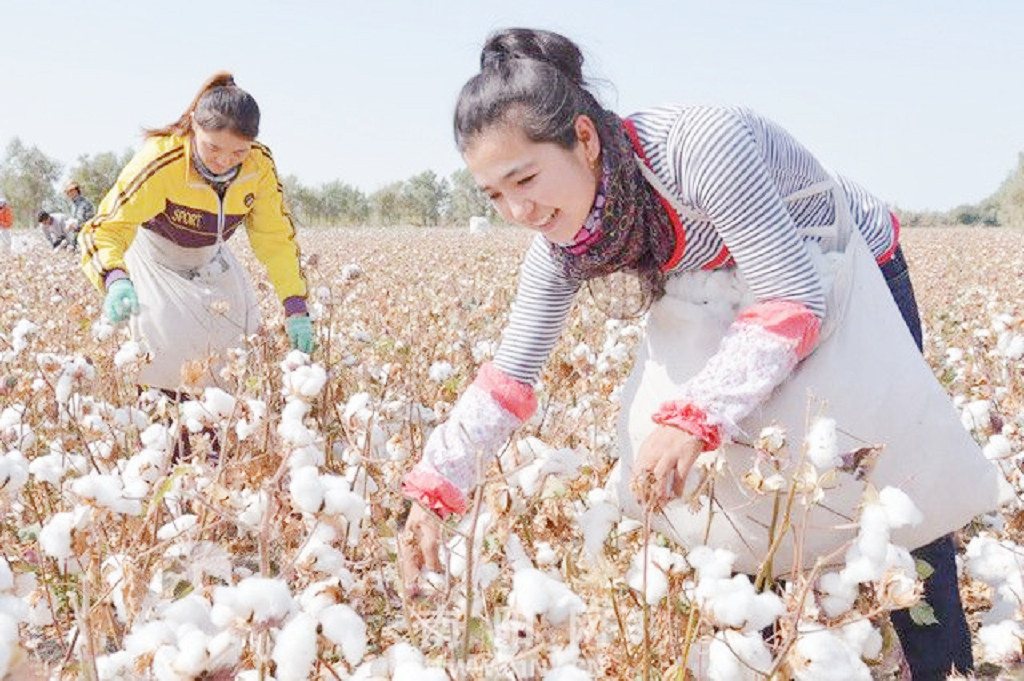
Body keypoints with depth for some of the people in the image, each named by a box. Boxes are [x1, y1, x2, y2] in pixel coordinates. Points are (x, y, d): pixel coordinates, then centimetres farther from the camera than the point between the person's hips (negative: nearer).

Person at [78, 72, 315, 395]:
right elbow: (104, 228, -39)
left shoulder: (259, 166, -22)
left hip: (210, 260, 5)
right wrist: (115, 281, -60)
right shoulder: (161, 161, -36)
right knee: (171, 351, -20)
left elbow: (277, 238, -12)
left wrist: (296, 307, -19)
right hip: (154, 258, -4)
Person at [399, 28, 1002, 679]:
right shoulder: (563, 241, -17)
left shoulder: (699, 145, -39)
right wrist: (434, 489, -19)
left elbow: (795, 297, -38)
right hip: (728, 307, 5)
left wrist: (696, 415, -47)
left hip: (853, 277, -5)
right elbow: (509, 374, -11)